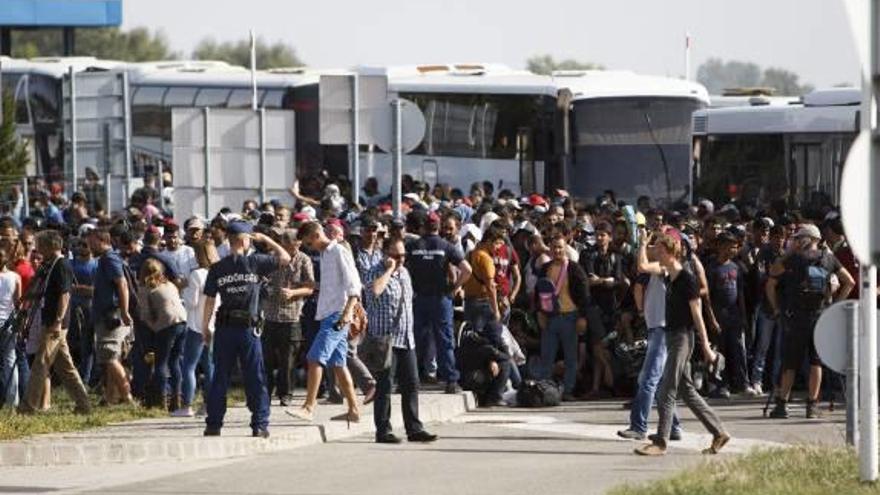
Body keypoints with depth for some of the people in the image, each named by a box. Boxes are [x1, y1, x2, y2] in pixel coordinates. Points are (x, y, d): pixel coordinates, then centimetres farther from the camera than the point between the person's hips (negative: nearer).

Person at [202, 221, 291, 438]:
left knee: (220, 378, 8)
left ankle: (213, 425, 8)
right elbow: (285, 258, 4)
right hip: (248, 328, -2)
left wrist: (205, 327, 11)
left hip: (224, 328, 2)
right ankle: (259, 425, 2)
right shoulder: (255, 263, -5)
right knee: (255, 379, 4)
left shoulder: (217, 269, 0)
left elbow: (210, 300, 1)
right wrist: (266, 240, 13)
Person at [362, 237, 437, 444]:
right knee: (384, 387, -5)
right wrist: (389, 269, -21)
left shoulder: (404, 273, 16)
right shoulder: (376, 273, -8)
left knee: (411, 385, 7)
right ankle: (383, 431, -1)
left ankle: (414, 428, 12)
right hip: (385, 339, -8)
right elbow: (374, 290, -32)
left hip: (406, 340, 8)